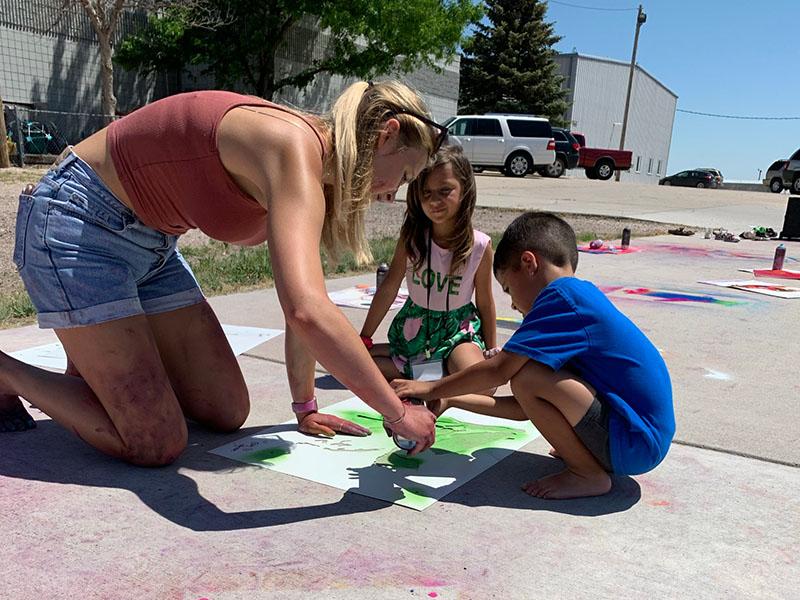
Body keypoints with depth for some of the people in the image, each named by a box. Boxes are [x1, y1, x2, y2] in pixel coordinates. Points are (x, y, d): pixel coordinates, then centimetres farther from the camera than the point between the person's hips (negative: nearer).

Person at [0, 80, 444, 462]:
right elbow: (307, 313, -43)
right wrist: (396, 412, -31)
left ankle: (97, 361, 26)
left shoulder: (313, 178, 1)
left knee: (228, 413, 4)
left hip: (150, 244, 9)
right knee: (154, 445, -12)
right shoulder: (295, 146, -29)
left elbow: (302, 295, 8)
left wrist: (305, 407, 12)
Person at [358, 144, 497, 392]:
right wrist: (364, 340, -4)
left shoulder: (480, 245, -15)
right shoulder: (411, 237, -12)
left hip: (458, 329, -2)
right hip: (414, 326, 2)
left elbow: (485, 302, -3)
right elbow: (388, 288, -6)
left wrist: (491, 353, 4)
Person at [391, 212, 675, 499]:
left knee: (527, 378, -20)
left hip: (637, 442, -10)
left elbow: (498, 370, -19)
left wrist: (432, 389, -5)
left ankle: (589, 475, -4)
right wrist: (451, 399, 14)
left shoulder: (563, 294, -15)